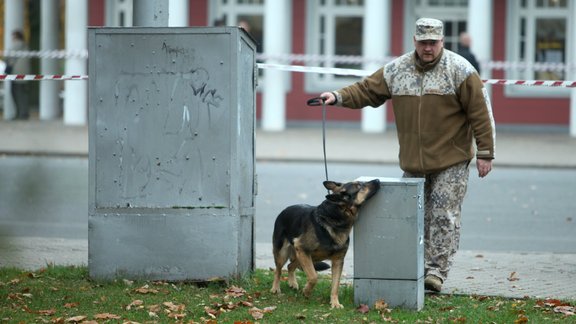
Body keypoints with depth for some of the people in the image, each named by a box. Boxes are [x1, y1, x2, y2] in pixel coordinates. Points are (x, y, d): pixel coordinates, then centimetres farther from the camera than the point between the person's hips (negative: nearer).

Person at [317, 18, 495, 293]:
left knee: (444, 217, -6)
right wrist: (338, 97, -10)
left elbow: (480, 113, -8)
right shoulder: (397, 69, 5)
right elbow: (366, 90, 8)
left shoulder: (459, 70, -7)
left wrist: (485, 153, -10)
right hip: (412, 163, 5)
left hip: (451, 162, -4)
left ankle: (437, 271, -4)